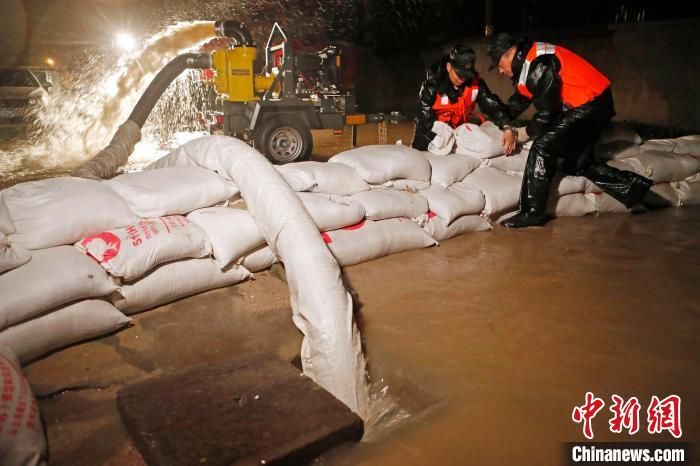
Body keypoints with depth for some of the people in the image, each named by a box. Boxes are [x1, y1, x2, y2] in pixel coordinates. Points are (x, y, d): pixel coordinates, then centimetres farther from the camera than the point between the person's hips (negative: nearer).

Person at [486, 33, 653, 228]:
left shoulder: (538, 64, -21)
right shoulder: (527, 62, 10)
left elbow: (547, 110, -20)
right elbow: (519, 100, 20)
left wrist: (527, 132, -5)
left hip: (590, 105, -10)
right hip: (594, 105, 10)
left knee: (543, 146, -16)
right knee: (576, 163, 12)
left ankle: (532, 212, -16)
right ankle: (631, 187, 16)